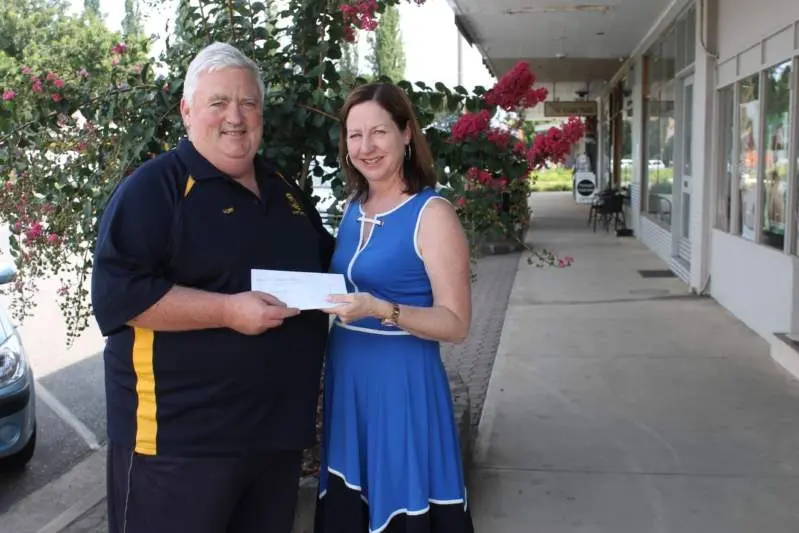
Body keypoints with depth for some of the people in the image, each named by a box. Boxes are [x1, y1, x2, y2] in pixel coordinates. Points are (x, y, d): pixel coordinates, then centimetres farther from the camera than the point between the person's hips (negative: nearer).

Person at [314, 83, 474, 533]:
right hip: (345, 378, 7)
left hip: (404, 381, -7)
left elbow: (456, 324, -15)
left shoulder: (432, 214, -12)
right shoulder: (354, 209, 8)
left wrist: (383, 311, -27)